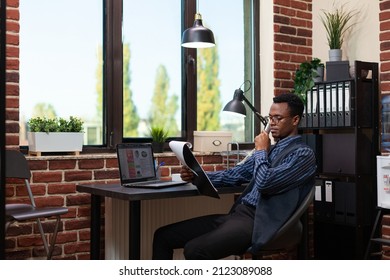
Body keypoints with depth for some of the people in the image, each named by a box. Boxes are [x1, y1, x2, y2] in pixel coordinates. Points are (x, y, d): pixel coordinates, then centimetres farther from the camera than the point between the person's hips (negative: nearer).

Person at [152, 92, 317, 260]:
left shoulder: (303, 154, -5)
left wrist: (260, 151, -1)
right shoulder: (270, 149, 21)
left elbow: (265, 183, -18)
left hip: (258, 222, -9)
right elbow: (235, 174, 18)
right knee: (163, 236, 0)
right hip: (238, 213, 9)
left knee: (194, 250, -30)